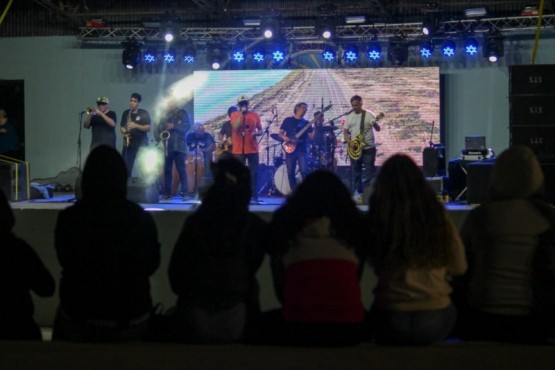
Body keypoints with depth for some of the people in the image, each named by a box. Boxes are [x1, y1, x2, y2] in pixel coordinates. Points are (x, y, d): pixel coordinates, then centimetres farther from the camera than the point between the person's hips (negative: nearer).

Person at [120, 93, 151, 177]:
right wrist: (123, 131, -3)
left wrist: (136, 126, -20)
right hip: (128, 144, 4)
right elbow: (121, 126, 19)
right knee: (126, 168, -1)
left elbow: (148, 128, -7)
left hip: (141, 145, -4)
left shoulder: (144, 113, -1)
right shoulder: (126, 113, 13)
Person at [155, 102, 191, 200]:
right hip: (168, 146, 4)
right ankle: (167, 193, 6)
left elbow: (187, 126, -7)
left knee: (181, 169, -7)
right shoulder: (165, 114, 18)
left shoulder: (183, 113, 7)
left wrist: (174, 126, -17)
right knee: (167, 170, 3)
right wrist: (159, 135, -8)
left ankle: (184, 193, -8)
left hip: (179, 146, -4)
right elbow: (159, 127, 12)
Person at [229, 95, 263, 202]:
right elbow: (235, 127, -17)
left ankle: (254, 196, 4)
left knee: (254, 173, 0)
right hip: (238, 149, -2)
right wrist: (241, 114, -15)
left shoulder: (255, 115, 7)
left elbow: (260, 130, 13)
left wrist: (257, 133, -10)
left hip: (252, 149, 2)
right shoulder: (234, 115, 1)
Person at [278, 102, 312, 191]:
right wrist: (284, 137, -12)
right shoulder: (288, 120, 10)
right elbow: (280, 133, 9)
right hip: (290, 150, 0)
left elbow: (312, 135, 3)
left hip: (302, 150, 0)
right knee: (290, 173, 1)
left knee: (304, 171, -15)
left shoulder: (306, 123, 12)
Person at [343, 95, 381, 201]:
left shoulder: (369, 114, -3)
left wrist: (375, 125, -30)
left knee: (370, 171, -5)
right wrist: (349, 142, -7)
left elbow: (378, 129, -7)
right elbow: (345, 132, 10)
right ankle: (358, 192, 12)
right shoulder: (349, 116, 7)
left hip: (369, 147, -3)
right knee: (356, 172, 6)